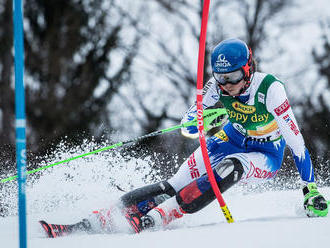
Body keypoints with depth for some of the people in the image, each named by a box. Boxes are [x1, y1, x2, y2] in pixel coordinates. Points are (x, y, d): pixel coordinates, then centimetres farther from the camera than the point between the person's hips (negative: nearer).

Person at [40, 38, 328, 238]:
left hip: (266, 156, -4)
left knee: (230, 168, -37)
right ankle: (101, 218, -25)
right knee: (177, 184, -18)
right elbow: (188, 126, -12)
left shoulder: (269, 88, -29)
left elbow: (295, 139, -26)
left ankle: (154, 219, -42)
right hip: (232, 140, 4)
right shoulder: (218, 86, -15)